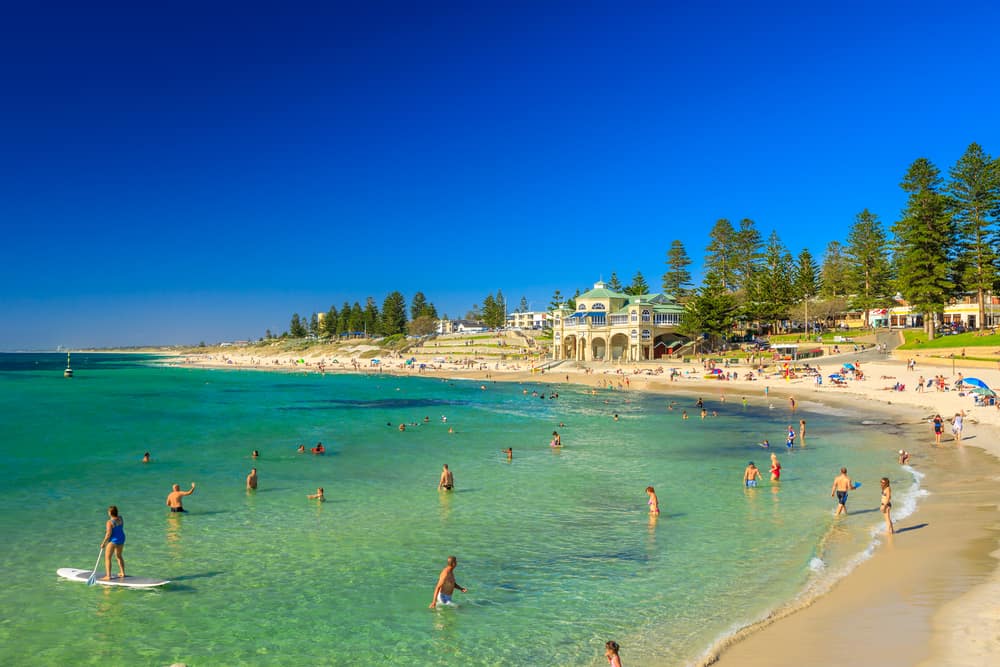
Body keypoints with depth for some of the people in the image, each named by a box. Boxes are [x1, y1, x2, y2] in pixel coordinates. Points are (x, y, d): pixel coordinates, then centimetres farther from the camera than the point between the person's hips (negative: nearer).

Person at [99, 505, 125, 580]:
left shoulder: (110, 522, -22)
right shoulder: (121, 519, 0)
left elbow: (108, 534, -22)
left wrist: (103, 543, -12)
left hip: (113, 540, -8)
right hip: (122, 538, 8)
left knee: (107, 558, 2)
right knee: (119, 556, 23)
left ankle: (108, 576, -2)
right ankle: (122, 573, 28)